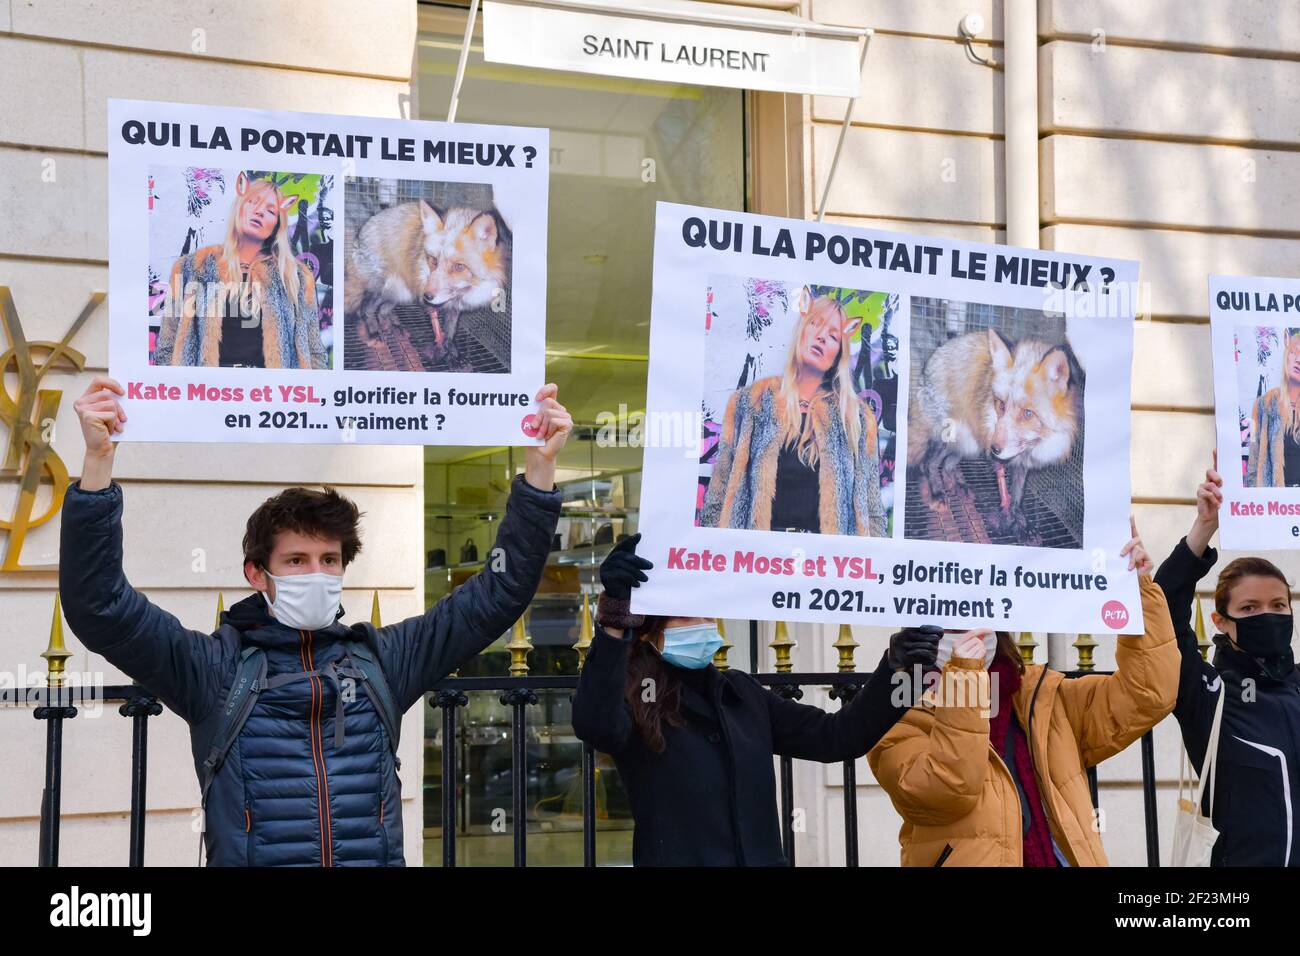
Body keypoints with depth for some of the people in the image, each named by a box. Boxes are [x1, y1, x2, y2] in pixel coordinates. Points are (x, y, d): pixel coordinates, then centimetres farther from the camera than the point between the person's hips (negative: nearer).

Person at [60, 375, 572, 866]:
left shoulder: (381, 658, 15)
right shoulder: (217, 666, 8)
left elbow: (499, 591, 15)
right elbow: (98, 605, -1)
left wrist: (539, 464, 8)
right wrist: (98, 458, -10)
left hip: (377, 856, 2)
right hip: (251, 856, -2)